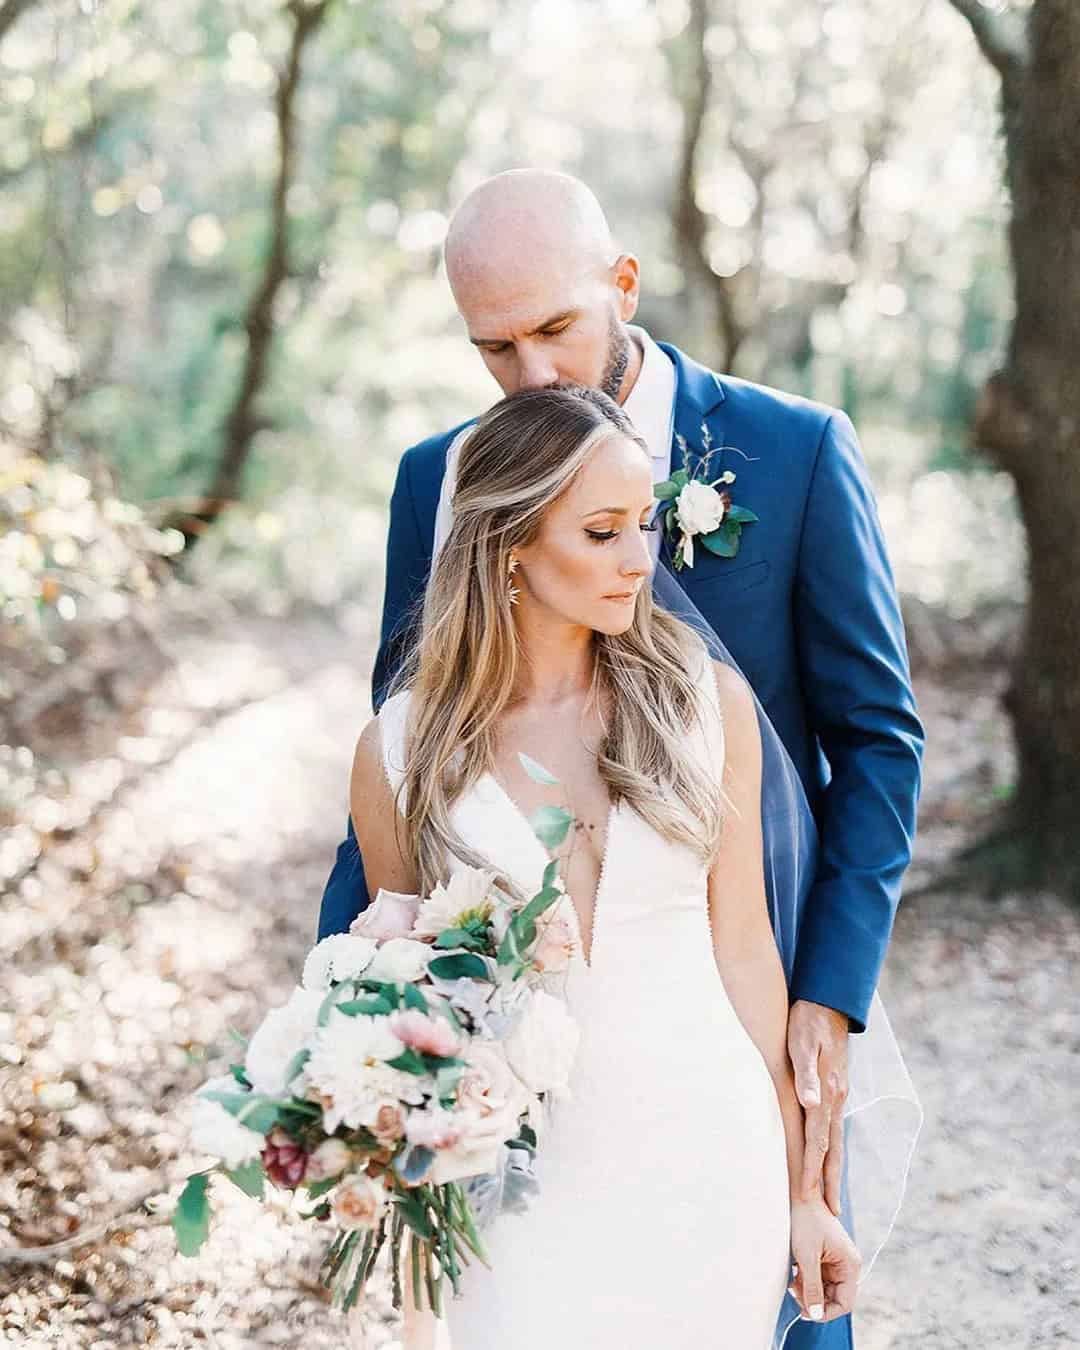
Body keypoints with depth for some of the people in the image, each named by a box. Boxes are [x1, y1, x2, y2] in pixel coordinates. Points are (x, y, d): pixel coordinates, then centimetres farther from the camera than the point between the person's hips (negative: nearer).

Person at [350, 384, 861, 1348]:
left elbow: (744, 952, 3)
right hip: (521, 1189, -1)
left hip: (711, 1163, 1)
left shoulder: (706, 703, -2)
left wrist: (799, 1192, 6)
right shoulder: (399, 750, -4)